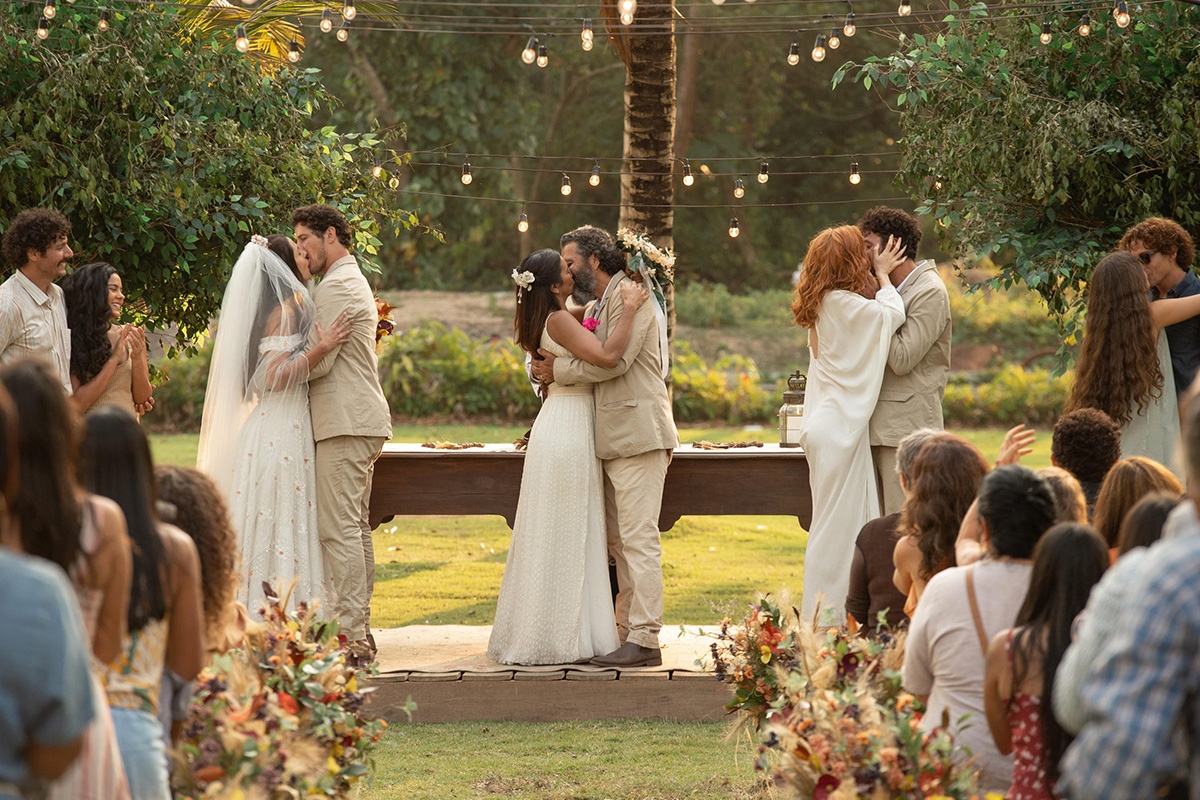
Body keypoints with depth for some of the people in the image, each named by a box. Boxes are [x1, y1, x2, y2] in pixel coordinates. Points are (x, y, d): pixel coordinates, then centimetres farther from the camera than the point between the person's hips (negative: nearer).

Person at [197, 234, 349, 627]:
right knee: (282, 527, -9)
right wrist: (322, 348, -25)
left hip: (286, 429, 10)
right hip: (280, 431, -10)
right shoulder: (285, 310, -14)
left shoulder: (291, 307, 17)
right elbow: (275, 377, -20)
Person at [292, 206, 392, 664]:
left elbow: (318, 361, -16)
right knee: (356, 528, 11)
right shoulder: (354, 281, 22)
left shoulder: (336, 287, -12)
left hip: (345, 423, -11)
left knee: (339, 528, -12)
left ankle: (352, 634, -15)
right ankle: (360, 630, 13)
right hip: (360, 420, 11)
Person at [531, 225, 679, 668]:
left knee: (639, 539, -11)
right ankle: (627, 631, 14)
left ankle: (644, 639, -13)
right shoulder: (593, 308, 22)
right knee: (619, 542, 10)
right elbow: (593, 364, 19)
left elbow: (614, 361, -18)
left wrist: (559, 370, -9)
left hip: (639, 434, -10)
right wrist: (553, 363, 1)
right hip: (612, 440, 10)